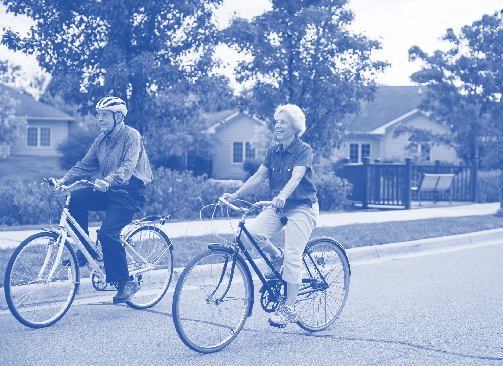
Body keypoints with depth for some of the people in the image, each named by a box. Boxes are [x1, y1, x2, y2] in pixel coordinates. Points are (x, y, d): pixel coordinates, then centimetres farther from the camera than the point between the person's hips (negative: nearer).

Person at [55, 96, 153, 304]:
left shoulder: (131, 136, -12)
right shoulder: (101, 140, 11)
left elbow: (128, 167, -27)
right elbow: (85, 165, 9)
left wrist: (107, 181, -44)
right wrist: (63, 180, -7)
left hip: (130, 193, -7)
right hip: (109, 192, 7)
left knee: (107, 233, -23)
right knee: (76, 198, -17)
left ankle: (126, 282, -9)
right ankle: (85, 251, -4)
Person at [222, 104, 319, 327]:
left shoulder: (304, 150, -13)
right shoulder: (274, 151, 6)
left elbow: (296, 178, -29)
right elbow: (258, 176, -1)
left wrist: (282, 196, -48)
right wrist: (236, 194, -14)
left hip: (302, 208, -6)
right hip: (279, 207, 6)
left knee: (292, 256, -14)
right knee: (253, 231, -20)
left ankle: (289, 308, -6)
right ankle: (276, 258, 8)